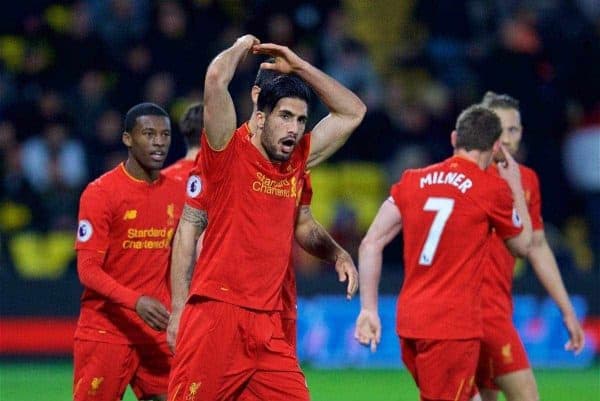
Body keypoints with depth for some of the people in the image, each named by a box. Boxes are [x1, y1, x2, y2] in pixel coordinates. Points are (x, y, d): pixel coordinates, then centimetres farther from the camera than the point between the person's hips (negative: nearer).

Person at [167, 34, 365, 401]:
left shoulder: (298, 161, 13)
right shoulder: (230, 154, -3)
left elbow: (353, 112, 23)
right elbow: (216, 78, -18)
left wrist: (299, 66, 16)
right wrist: (242, 47, 1)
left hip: (268, 327, 6)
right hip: (216, 316, -6)